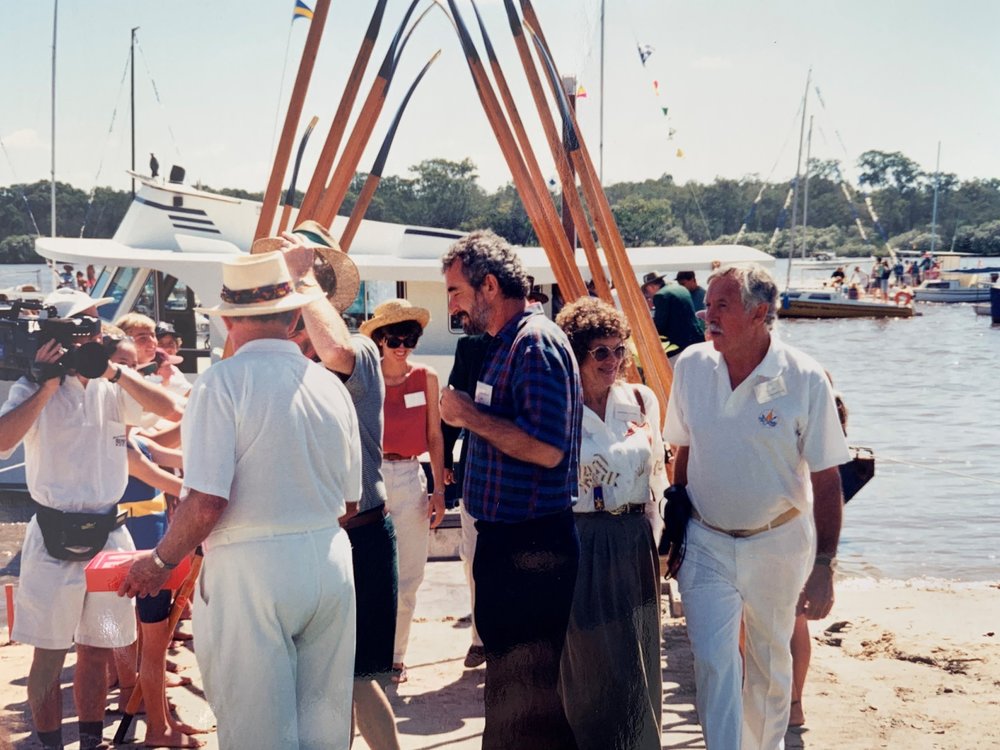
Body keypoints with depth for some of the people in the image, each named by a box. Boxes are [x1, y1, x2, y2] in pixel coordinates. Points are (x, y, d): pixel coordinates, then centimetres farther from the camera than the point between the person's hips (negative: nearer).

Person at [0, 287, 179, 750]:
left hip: (107, 535, 4)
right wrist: (49, 383, -20)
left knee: (96, 652, 12)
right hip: (54, 538, -4)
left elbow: (167, 408, -6)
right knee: (49, 656, 3)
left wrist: (114, 370, -13)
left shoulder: (111, 388, 7)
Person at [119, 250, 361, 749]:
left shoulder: (224, 381, -11)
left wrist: (160, 562, -1)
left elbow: (206, 502, -17)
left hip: (251, 571, -5)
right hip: (330, 563, 6)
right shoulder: (330, 386, 5)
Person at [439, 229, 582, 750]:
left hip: (532, 546, -11)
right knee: (507, 684, 21)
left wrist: (471, 416, -19)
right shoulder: (502, 343, 14)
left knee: (527, 692, -2)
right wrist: (467, 413, 12)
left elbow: (547, 448, -27)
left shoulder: (535, 342, -17)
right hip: (504, 537, 11)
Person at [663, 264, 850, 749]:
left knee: (770, 664, 16)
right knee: (713, 663, -6)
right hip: (706, 544, 1)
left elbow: (826, 479, -10)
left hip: (777, 546, -1)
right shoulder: (692, 366, -4)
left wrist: (823, 567, -12)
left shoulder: (804, 379, -14)